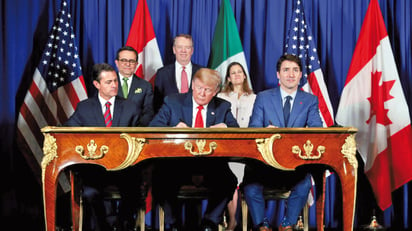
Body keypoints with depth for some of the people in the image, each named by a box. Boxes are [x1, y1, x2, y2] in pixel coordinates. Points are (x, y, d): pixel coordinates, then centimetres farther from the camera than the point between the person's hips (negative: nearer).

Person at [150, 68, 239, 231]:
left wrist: (225, 127, -14)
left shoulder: (223, 107, 15)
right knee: (161, 179, -30)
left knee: (228, 181, -27)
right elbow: (153, 128, 0)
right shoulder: (172, 102, 10)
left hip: (210, 163, 1)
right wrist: (174, 129, -20)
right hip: (177, 162, -1)